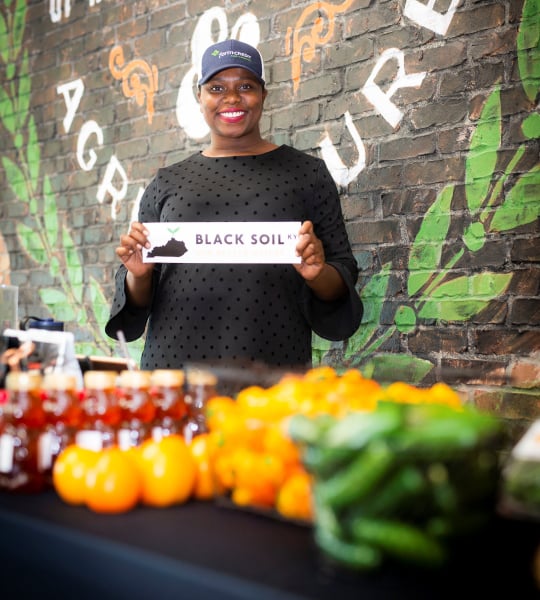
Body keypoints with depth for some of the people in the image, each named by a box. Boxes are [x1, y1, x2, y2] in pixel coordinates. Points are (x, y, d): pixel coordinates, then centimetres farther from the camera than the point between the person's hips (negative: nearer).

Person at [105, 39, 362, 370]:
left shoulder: (307, 172, 6)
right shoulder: (167, 181, 11)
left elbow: (344, 277, 5)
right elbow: (136, 301, 13)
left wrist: (318, 274, -16)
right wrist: (138, 274, -8)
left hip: (274, 368, -1)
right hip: (174, 362, 2)